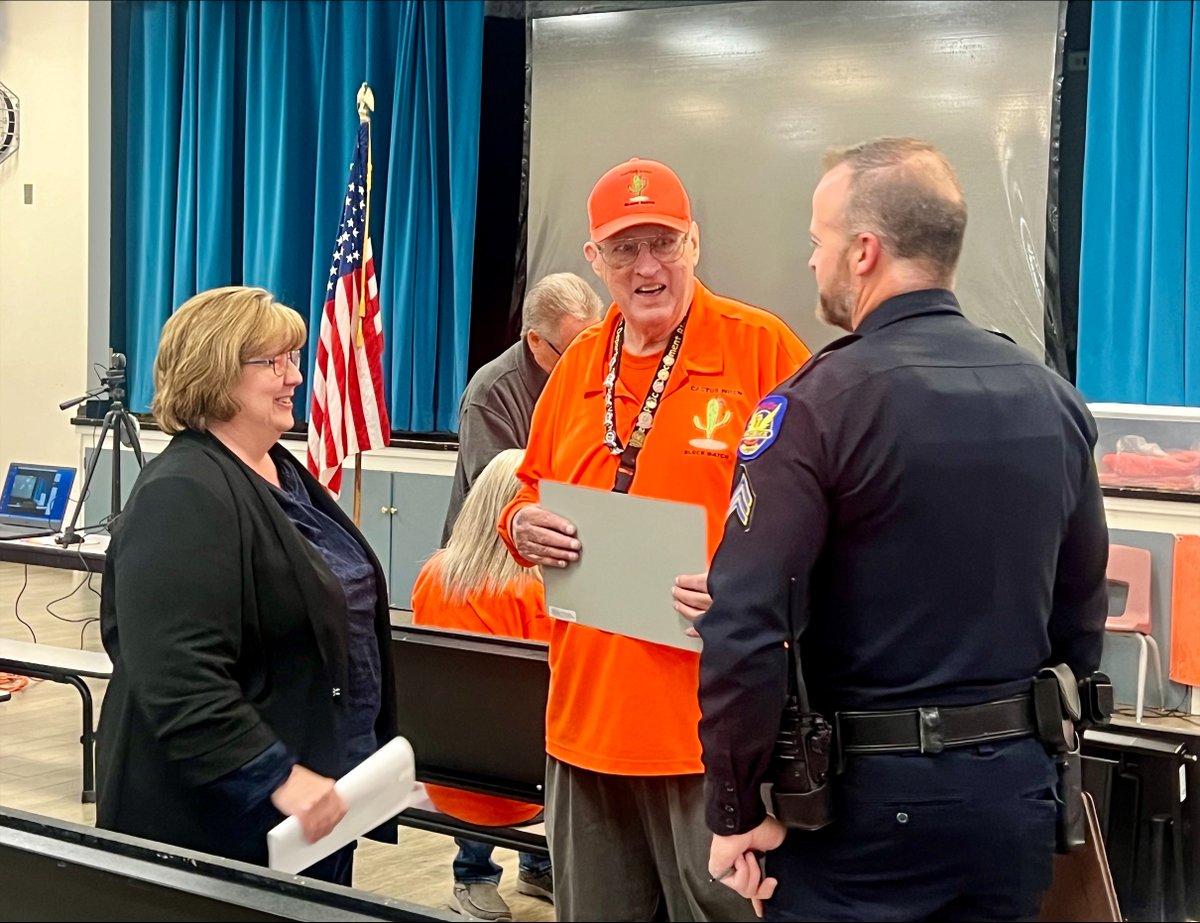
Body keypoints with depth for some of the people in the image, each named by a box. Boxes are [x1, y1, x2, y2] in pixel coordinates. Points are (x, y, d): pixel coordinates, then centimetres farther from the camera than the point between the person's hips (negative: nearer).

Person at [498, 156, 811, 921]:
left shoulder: (762, 348, -6)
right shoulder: (578, 366, 11)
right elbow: (532, 491, 20)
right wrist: (523, 526, -2)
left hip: (714, 722, -5)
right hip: (587, 714, 6)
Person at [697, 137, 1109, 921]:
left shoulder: (820, 402, -15)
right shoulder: (1055, 400, 3)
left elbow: (744, 628, -21)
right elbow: (1082, 615, 12)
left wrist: (737, 809, -11)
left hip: (871, 791, -5)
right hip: (1018, 784, 6)